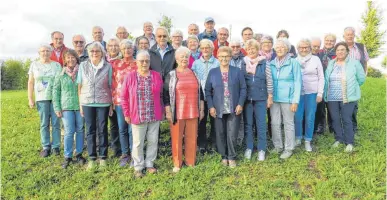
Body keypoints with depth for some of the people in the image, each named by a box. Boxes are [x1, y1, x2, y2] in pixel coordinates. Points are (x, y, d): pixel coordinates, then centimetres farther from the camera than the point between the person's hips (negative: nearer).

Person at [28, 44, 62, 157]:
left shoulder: (57, 65, 8)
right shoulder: (34, 65, 8)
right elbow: (30, 82, 7)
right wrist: (30, 98, 1)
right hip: (41, 98, 0)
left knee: (56, 123, 0)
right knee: (44, 124, 3)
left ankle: (55, 146, 9)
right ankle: (46, 147, 12)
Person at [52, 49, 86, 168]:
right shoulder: (61, 75, 3)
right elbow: (55, 91, 6)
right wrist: (57, 108, 0)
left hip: (80, 106, 1)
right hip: (66, 107, 0)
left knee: (80, 130, 8)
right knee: (69, 132, 0)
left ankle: (79, 154, 22)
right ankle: (68, 157, 12)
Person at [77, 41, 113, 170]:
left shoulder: (108, 66, 0)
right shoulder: (83, 66, 4)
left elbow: (110, 86, 2)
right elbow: (79, 86, 6)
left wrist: (111, 105, 1)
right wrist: (80, 104, 3)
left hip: (103, 103, -1)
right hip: (87, 103, 1)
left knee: (102, 130, 6)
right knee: (90, 131, 8)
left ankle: (103, 157, 18)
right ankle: (92, 158, 18)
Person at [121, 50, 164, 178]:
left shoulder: (157, 76, 3)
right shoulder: (130, 76, -4)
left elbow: (161, 95, 8)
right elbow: (124, 97, 0)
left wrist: (162, 111, 7)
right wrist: (126, 114, -2)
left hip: (154, 116, 2)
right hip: (137, 116, -2)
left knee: (153, 141, 11)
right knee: (138, 143, 7)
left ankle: (150, 164, 28)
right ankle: (138, 167, 24)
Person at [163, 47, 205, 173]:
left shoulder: (194, 74, 10)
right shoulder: (171, 75, 0)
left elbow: (200, 92, 14)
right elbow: (166, 95, -1)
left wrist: (201, 109, 11)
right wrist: (168, 112, -6)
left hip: (193, 112, 3)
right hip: (177, 112, -3)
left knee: (192, 138, 9)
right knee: (177, 138, 4)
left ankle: (190, 162, 23)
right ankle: (177, 163, 18)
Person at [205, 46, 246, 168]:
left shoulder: (237, 72, 4)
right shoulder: (212, 72, 4)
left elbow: (243, 89, 2)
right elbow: (208, 91, 3)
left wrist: (240, 104, -8)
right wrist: (211, 106, -5)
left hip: (234, 109, -1)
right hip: (218, 110, 1)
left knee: (232, 135, 0)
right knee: (220, 134, 9)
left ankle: (232, 157, 16)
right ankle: (224, 156, 25)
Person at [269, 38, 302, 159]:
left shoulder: (293, 63, -6)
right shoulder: (271, 64, 5)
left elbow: (297, 82, -6)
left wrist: (295, 100, -11)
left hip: (287, 99, -4)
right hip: (274, 98, 4)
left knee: (288, 124, 7)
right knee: (275, 123, 9)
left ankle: (289, 149, 19)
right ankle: (277, 146, 25)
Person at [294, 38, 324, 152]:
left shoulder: (315, 59, 3)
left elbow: (321, 77, 4)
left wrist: (320, 93, -2)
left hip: (312, 93, 0)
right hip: (298, 92, 1)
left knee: (310, 118, 3)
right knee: (297, 117, 1)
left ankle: (308, 141, 16)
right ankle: (298, 138, 19)